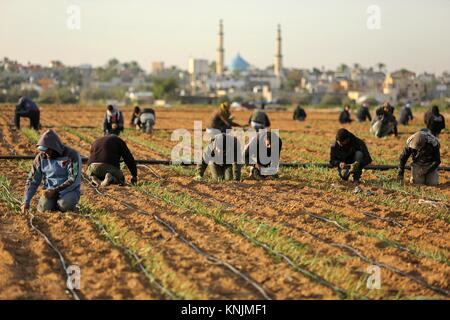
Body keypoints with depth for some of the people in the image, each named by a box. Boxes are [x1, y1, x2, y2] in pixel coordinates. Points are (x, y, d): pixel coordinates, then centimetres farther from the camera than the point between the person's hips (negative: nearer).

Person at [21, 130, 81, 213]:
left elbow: (73, 180, -20)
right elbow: (32, 180, 0)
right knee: (44, 208, -27)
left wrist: (54, 191, -27)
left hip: (69, 191, -3)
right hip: (50, 190, 3)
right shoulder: (41, 157, -3)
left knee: (64, 205, -34)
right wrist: (26, 202, -10)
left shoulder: (72, 155, -16)